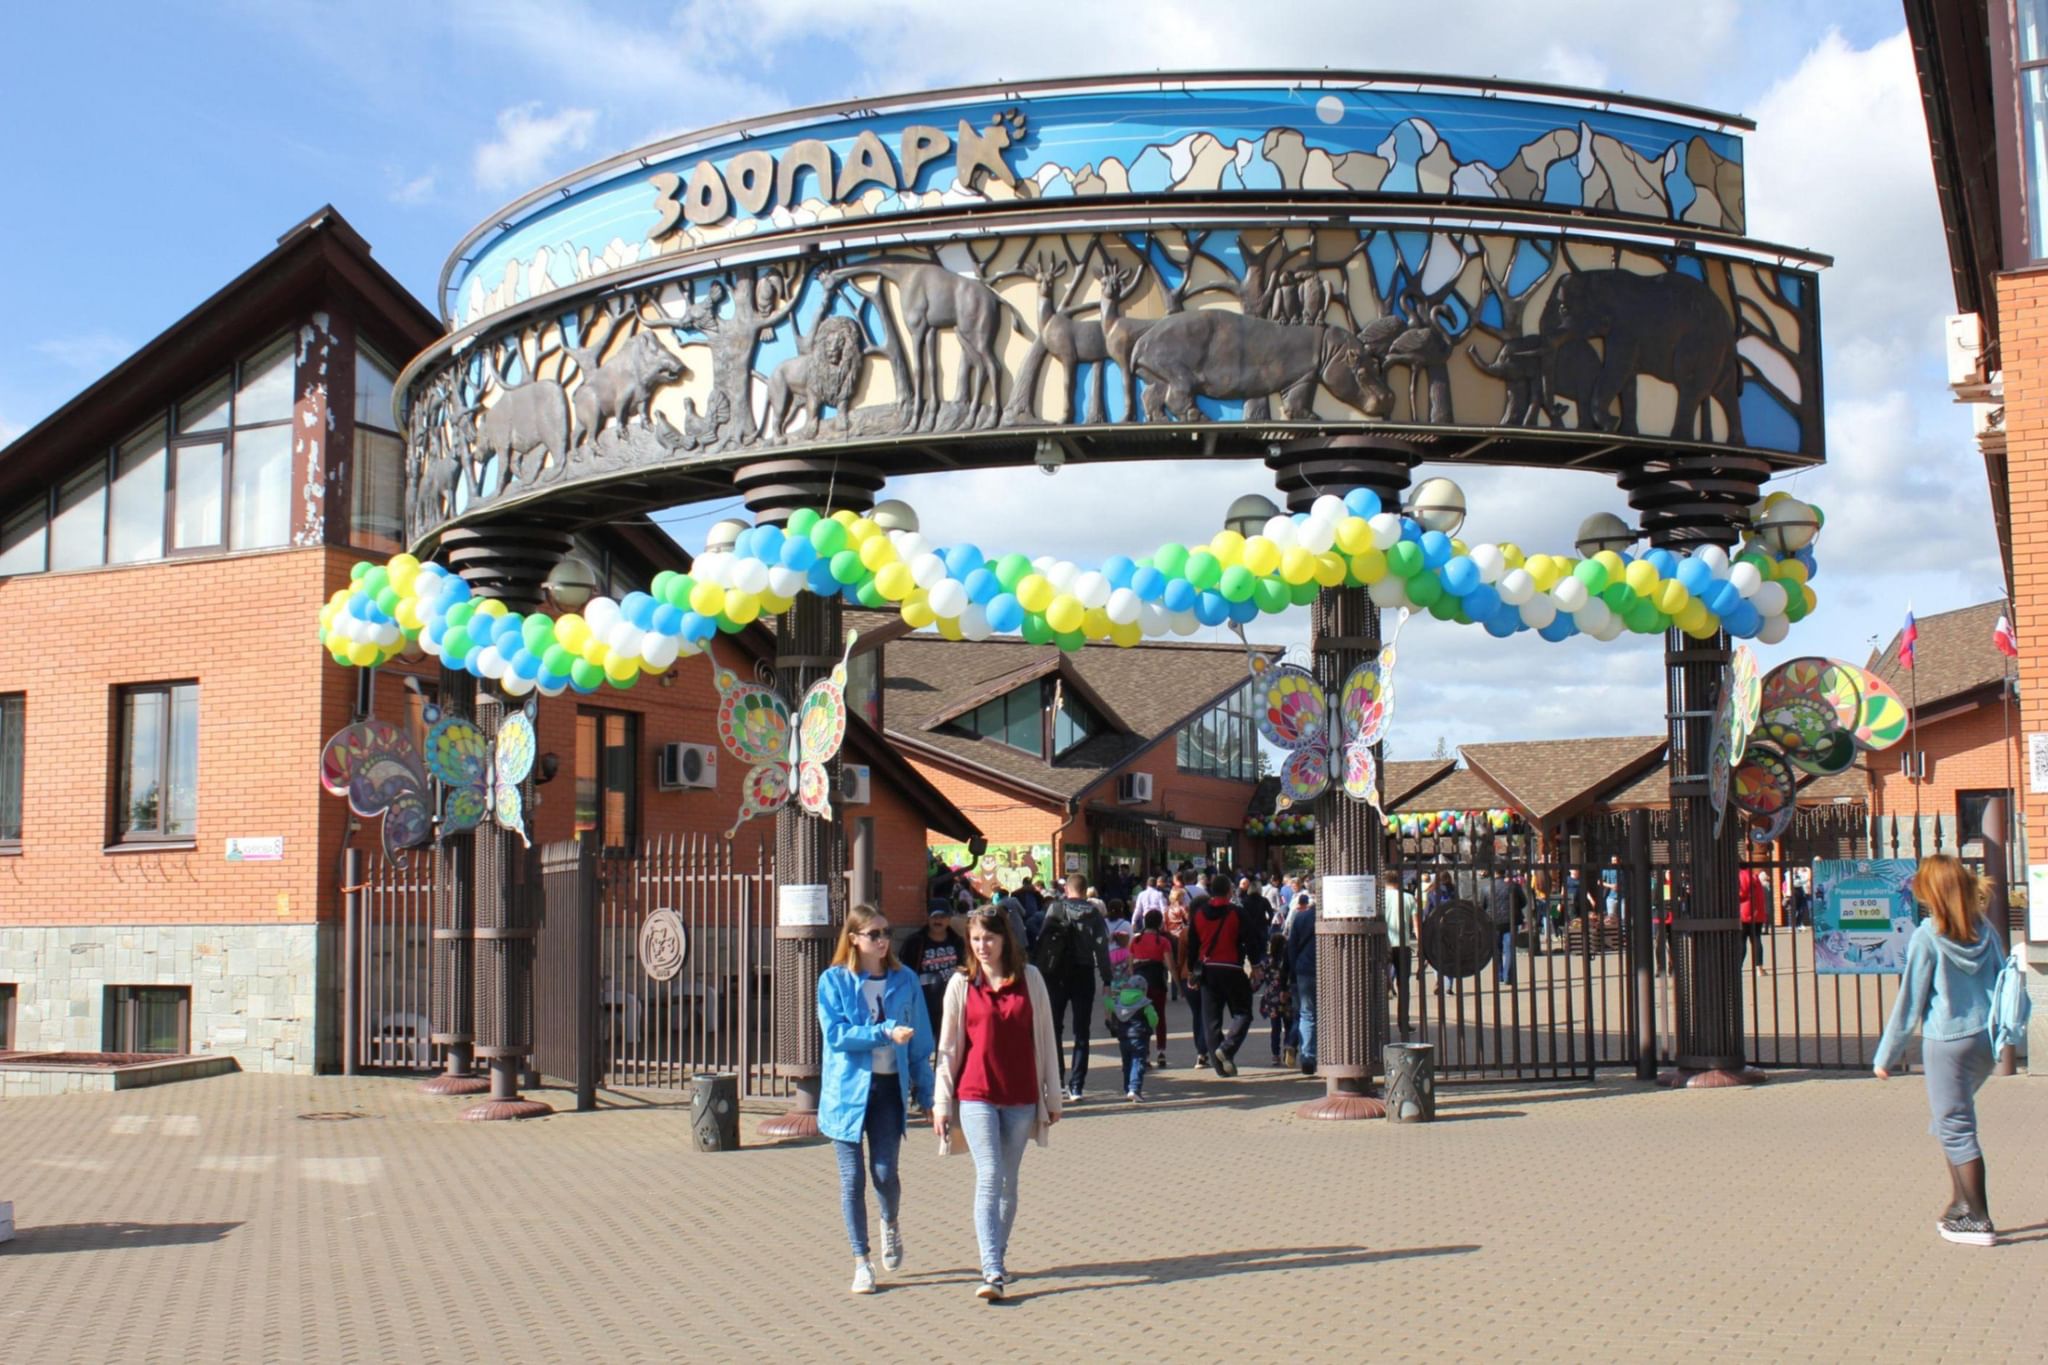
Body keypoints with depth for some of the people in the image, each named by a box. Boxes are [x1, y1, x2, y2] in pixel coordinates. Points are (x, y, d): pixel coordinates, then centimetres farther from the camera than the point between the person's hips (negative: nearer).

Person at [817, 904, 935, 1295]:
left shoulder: (904, 980, 4)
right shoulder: (833, 980, -3)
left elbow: (921, 1040, 8)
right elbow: (836, 1034, -13)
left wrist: (925, 1089, 5)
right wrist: (885, 1032, -22)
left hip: (890, 1087, 1)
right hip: (848, 1089, -1)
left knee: (885, 1172, -1)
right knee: (852, 1178, 2)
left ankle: (891, 1225, 33)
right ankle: (861, 1261, 15)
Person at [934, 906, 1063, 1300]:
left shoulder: (1030, 978, 3)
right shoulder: (961, 984, 2)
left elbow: (1045, 1037, 7)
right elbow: (948, 1046, 4)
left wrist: (1052, 1095, 8)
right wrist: (942, 1101, 1)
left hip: (1021, 1096, 2)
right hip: (976, 1094, -2)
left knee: (1008, 1181, 9)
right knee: (989, 1177, -11)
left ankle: (997, 1256, 25)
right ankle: (992, 1272, -14)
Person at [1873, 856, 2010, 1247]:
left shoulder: (1927, 936, -11)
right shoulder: (1986, 931, 4)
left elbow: (1910, 1000, -8)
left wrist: (1886, 1055, 0)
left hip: (1947, 1042, -6)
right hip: (1987, 1039, 6)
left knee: (1957, 1129, 2)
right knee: (1952, 1122, 20)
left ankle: (1978, 1219, 3)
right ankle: (1962, 1204, 20)